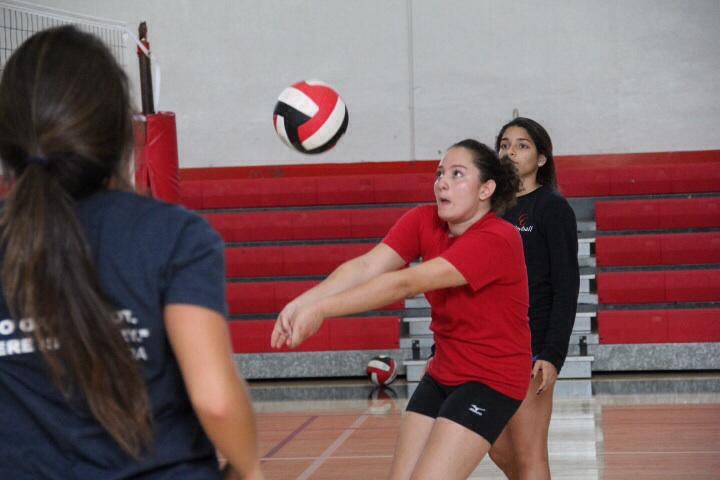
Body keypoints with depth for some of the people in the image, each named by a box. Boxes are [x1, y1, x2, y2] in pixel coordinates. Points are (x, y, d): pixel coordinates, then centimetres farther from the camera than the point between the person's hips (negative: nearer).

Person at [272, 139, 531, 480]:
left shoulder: (497, 239, -24)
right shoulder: (423, 222, -3)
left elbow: (405, 283, -32)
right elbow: (365, 267, -17)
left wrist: (322, 309, -36)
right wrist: (301, 303, -33)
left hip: (491, 380, -7)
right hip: (442, 374, 7)